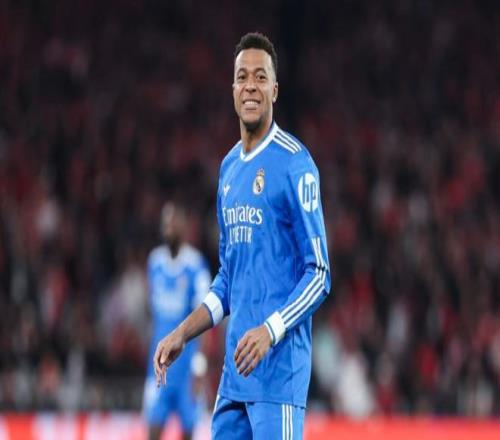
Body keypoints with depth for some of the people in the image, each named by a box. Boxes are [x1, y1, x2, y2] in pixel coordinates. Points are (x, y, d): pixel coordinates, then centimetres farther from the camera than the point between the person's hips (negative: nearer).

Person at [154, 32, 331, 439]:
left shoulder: (294, 162, -7)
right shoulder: (229, 167, 17)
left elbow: (319, 274, -10)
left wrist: (270, 330, -22)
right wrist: (182, 334, 15)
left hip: (279, 367, -8)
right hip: (234, 370, 8)